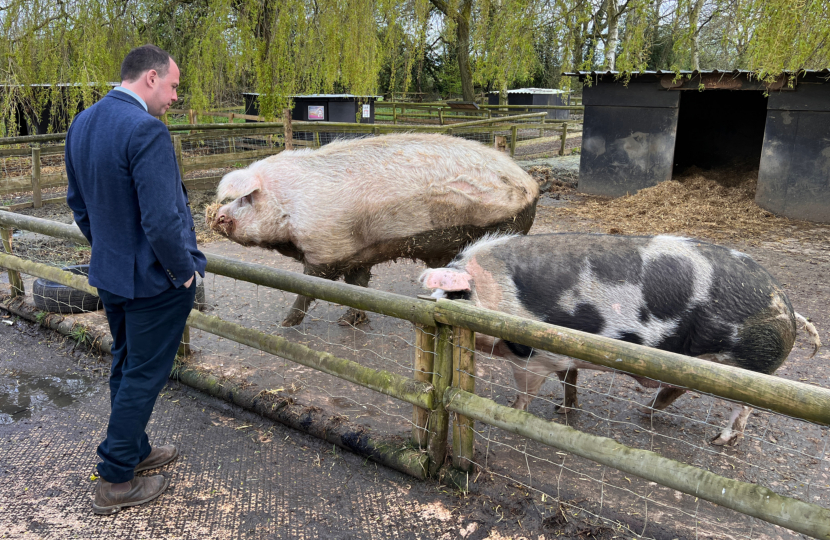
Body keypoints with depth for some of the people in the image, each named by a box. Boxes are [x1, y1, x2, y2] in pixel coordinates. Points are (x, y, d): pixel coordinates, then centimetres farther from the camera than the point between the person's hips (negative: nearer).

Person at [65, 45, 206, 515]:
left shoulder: (82, 124, 4)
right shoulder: (146, 131, -25)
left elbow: (79, 202, 13)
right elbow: (161, 220, -28)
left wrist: (107, 248, 20)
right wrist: (184, 272, -14)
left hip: (109, 273, 9)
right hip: (154, 281, -9)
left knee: (126, 366, 22)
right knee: (143, 376, 5)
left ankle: (134, 451, 40)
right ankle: (116, 482, 19)